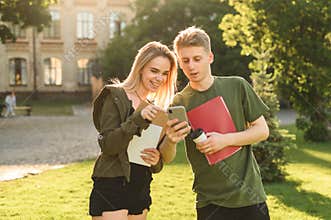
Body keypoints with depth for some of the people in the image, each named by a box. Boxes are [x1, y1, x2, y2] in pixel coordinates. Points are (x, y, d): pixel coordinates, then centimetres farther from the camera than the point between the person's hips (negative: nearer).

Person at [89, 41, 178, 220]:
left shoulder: (155, 109, 15)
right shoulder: (115, 96, -4)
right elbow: (107, 145, -15)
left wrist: (156, 160, -7)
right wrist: (138, 118, -24)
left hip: (140, 191, 6)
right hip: (112, 189, -6)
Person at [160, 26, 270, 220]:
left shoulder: (237, 86, 1)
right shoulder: (179, 103, 0)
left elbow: (262, 130, 2)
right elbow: (168, 158, -4)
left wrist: (225, 140, -14)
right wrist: (170, 141, -27)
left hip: (250, 195, 1)